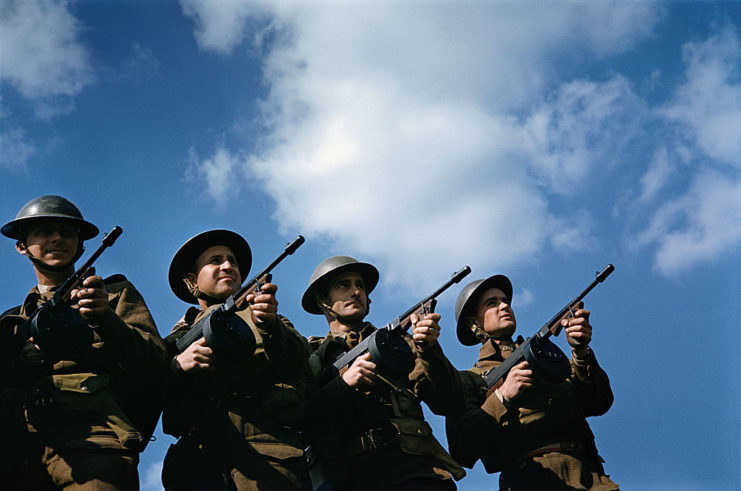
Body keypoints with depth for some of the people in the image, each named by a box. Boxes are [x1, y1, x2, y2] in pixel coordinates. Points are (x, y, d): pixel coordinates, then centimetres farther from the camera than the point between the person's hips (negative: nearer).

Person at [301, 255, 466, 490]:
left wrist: (428, 349, -2)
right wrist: (343, 384, -6)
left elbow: (449, 404, 12)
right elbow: (297, 423, 5)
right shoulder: (311, 356, 20)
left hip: (414, 470, 1)